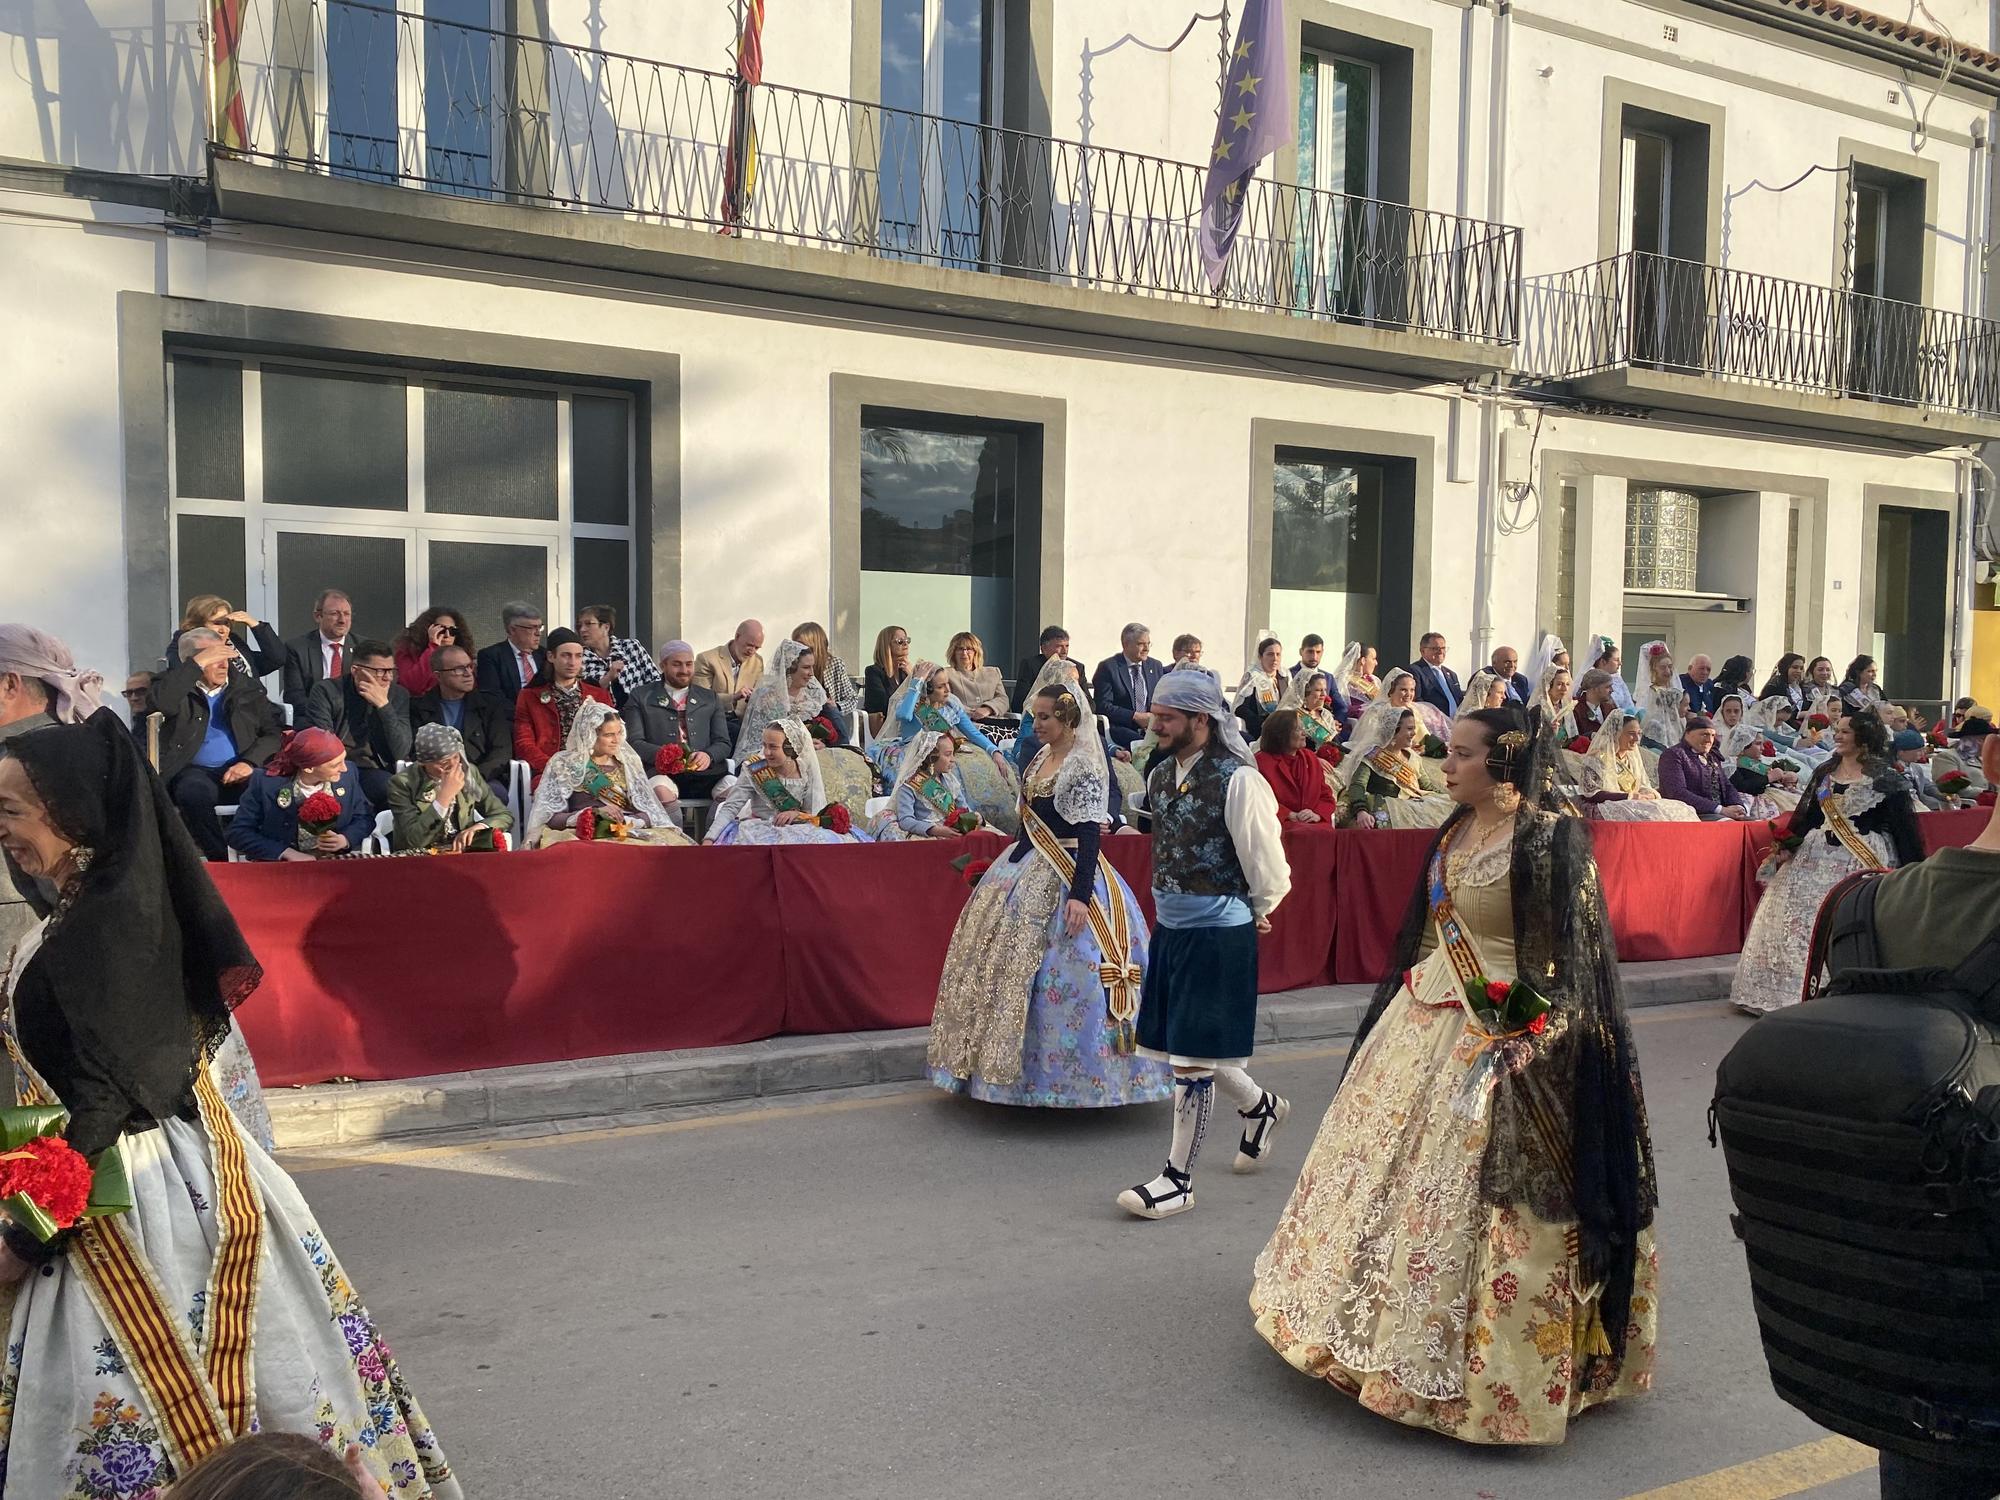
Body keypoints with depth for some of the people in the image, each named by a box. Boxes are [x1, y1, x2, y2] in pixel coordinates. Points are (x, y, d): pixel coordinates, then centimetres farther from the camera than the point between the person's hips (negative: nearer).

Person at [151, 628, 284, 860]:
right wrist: (199, 662, -11)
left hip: (241, 772, 1)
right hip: (196, 772, -1)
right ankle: (221, 859, -28)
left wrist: (249, 762, -10)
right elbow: (162, 702, -15)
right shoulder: (176, 686, 12)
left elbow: (274, 733, 10)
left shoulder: (247, 688, 18)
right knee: (193, 792, -37)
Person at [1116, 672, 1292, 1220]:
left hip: (1218, 933, -8)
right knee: (1178, 1046, 17)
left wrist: (1255, 915, 3)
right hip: (1171, 927, 8)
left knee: (1192, 1056, -1)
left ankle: (1179, 1178, 12)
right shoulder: (1161, 777, 7)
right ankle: (1260, 1106, 43)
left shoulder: (1238, 781, -18)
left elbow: (1268, 867, -11)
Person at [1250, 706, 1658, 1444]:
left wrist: (1536, 1039, -19)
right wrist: (1411, 994, 18)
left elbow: (1571, 954, -16)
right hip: (1430, 1018, 8)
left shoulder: (1550, 841, -17)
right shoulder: (1454, 832, 6)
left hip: (1500, 1038, -8)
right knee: (1391, 1157, 17)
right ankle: (1383, 1317, 37)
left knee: (1470, 1190, -1)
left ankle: (1481, 1361, 18)